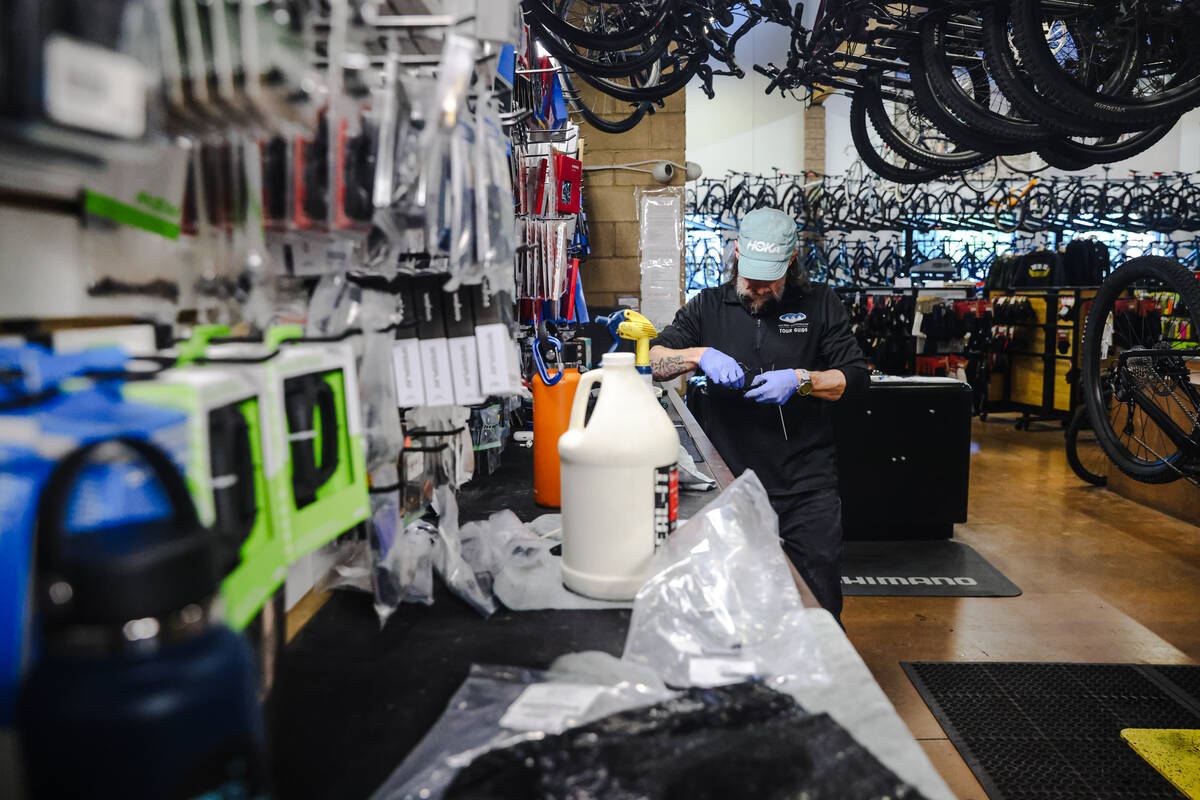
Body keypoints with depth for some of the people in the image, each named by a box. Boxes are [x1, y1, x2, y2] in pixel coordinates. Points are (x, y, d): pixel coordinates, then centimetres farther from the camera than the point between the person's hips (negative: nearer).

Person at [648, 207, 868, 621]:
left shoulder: (819, 303, 5)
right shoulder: (710, 305, 7)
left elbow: (856, 376, 3)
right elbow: (652, 360, 2)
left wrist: (800, 380, -14)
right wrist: (699, 355, -16)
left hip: (807, 483, 0)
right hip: (731, 478, 1)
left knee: (820, 602, 6)